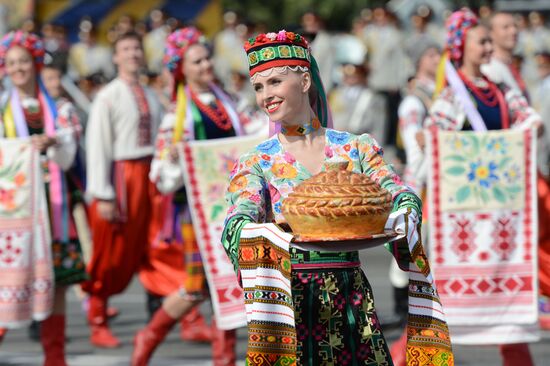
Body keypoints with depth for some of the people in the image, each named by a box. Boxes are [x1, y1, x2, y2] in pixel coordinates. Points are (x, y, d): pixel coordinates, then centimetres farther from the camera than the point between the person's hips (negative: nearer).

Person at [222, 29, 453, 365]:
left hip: (352, 300, 1)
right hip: (289, 304, -1)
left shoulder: (358, 148, 8)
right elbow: (237, 226, -10)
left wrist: (401, 218, -26)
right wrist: (277, 235, -32)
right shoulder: (254, 164, 5)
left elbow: (403, 198, -2)